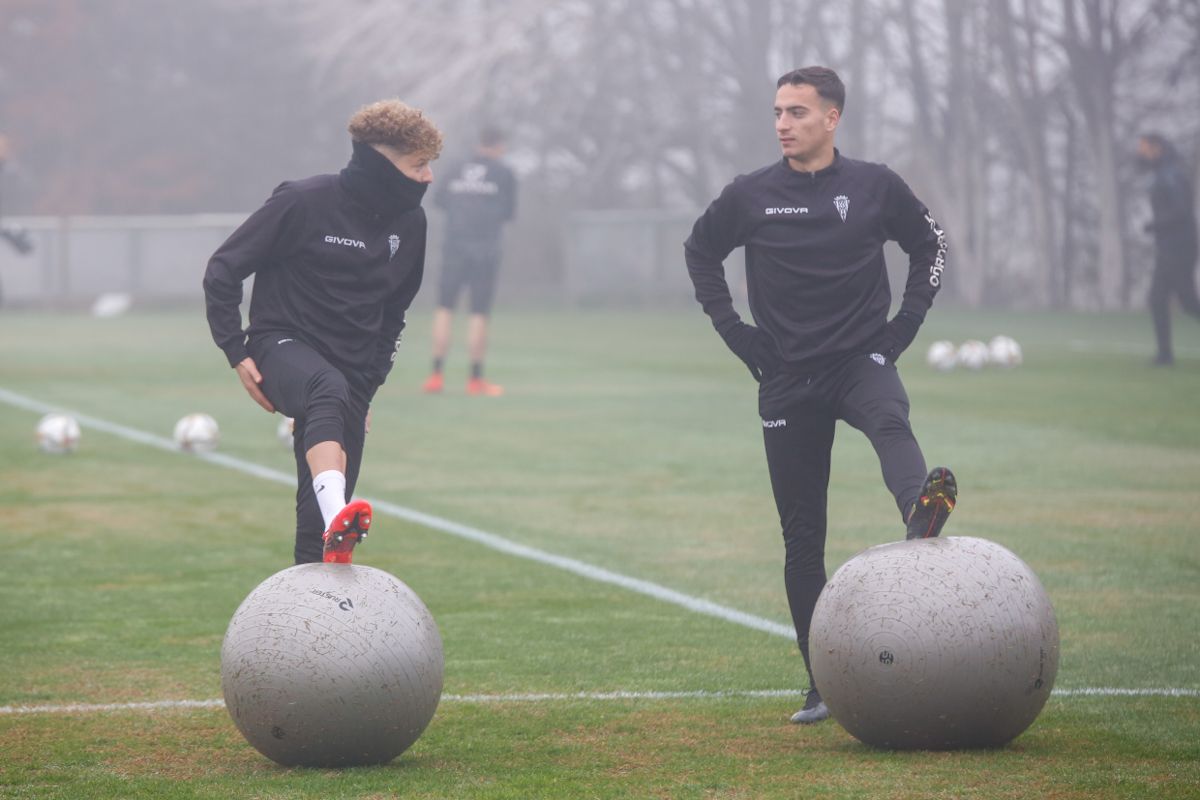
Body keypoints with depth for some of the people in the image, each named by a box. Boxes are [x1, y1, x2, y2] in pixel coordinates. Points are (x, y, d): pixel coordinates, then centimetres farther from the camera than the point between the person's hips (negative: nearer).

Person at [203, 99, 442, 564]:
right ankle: (336, 519, -60)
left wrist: (371, 380, 17)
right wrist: (237, 353, -8)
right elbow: (223, 270, -4)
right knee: (329, 389, -40)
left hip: (350, 371, 6)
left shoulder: (409, 224, 7)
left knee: (321, 514, -1)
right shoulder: (304, 202, -11)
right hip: (284, 347, -6)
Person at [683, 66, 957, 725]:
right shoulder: (751, 196, 2)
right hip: (787, 380, 1)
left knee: (890, 421, -37)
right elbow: (700, 251, 18)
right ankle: (823, 682, 9)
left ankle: (922, 516, -67)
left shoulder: (874, 187, 1)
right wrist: (733, 329, 8)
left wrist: (905, 323, 4)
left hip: (861, 360, -1)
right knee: (802, 538, 2)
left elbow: (929, 245, 16)